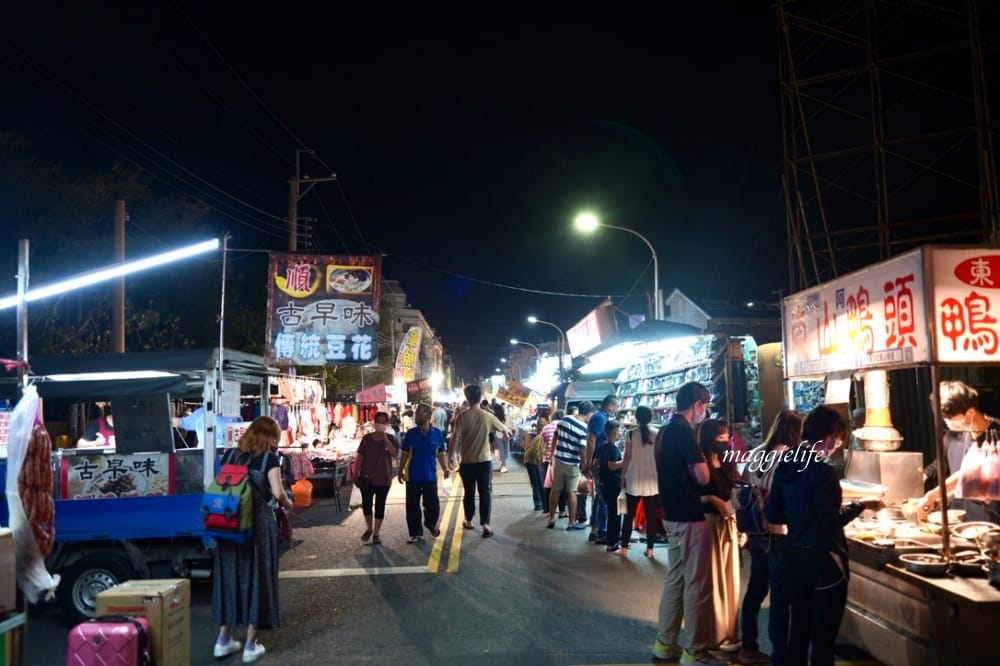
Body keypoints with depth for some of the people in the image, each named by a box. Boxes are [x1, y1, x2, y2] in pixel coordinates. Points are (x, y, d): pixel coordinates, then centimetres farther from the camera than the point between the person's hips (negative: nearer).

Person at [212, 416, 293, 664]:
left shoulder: (229, 455, 7)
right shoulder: (268, 458, -6)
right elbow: (277, 493, -13)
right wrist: (287, 503, 7)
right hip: (258, 522, -5)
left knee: (228, 576, 16)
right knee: (256, 578, 6)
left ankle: (224, 639, 25)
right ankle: (251, 645, 11)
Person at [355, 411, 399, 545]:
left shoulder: (391, 439, -2)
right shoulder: (367, 438, 0)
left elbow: (394, 453, -20)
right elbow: (360, 458, 3)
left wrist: (385, 438, -24)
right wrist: (356, 474, 0)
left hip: (383, 478, -1)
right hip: (367, 477, 1)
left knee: (380, 505, 4)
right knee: (366, 504, 7)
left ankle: (376, 534, 15)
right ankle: (369, 529, 31)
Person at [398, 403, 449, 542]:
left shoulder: (437, 434, -5)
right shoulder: (410, 433, -4)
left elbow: (441, 454, 2)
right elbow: (405, 454, 4)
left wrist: (445, 469, -8)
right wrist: (401, 470, 2)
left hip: (430, 476, -1)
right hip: (413, 476, 1)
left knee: (432, 505, 4)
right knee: (412, 506, 4)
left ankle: (431, 524, 35)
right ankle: (416, 533, 18)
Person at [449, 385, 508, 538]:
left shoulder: (462, 416, -8)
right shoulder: (488, 416, -2)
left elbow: (455, 438, -11)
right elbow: (504, 429, 14)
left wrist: (450, 456, 2)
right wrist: (507, 432, 38)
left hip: (467, 461, 0)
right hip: (485, 461, 0)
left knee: (469, 492, 15)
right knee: (485, 492, 4)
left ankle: (468, 521, 27)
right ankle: (485, 524, -5)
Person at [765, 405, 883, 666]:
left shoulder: (785, 465, 4)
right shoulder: (821, 471, -19)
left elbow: (773, 514, 9)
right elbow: (830, 522, -20)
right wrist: (861, 505, -9)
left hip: (794, 555, 8)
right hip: (823, 560, -7)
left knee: (799, 628, 18)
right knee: (823, 635, 3)